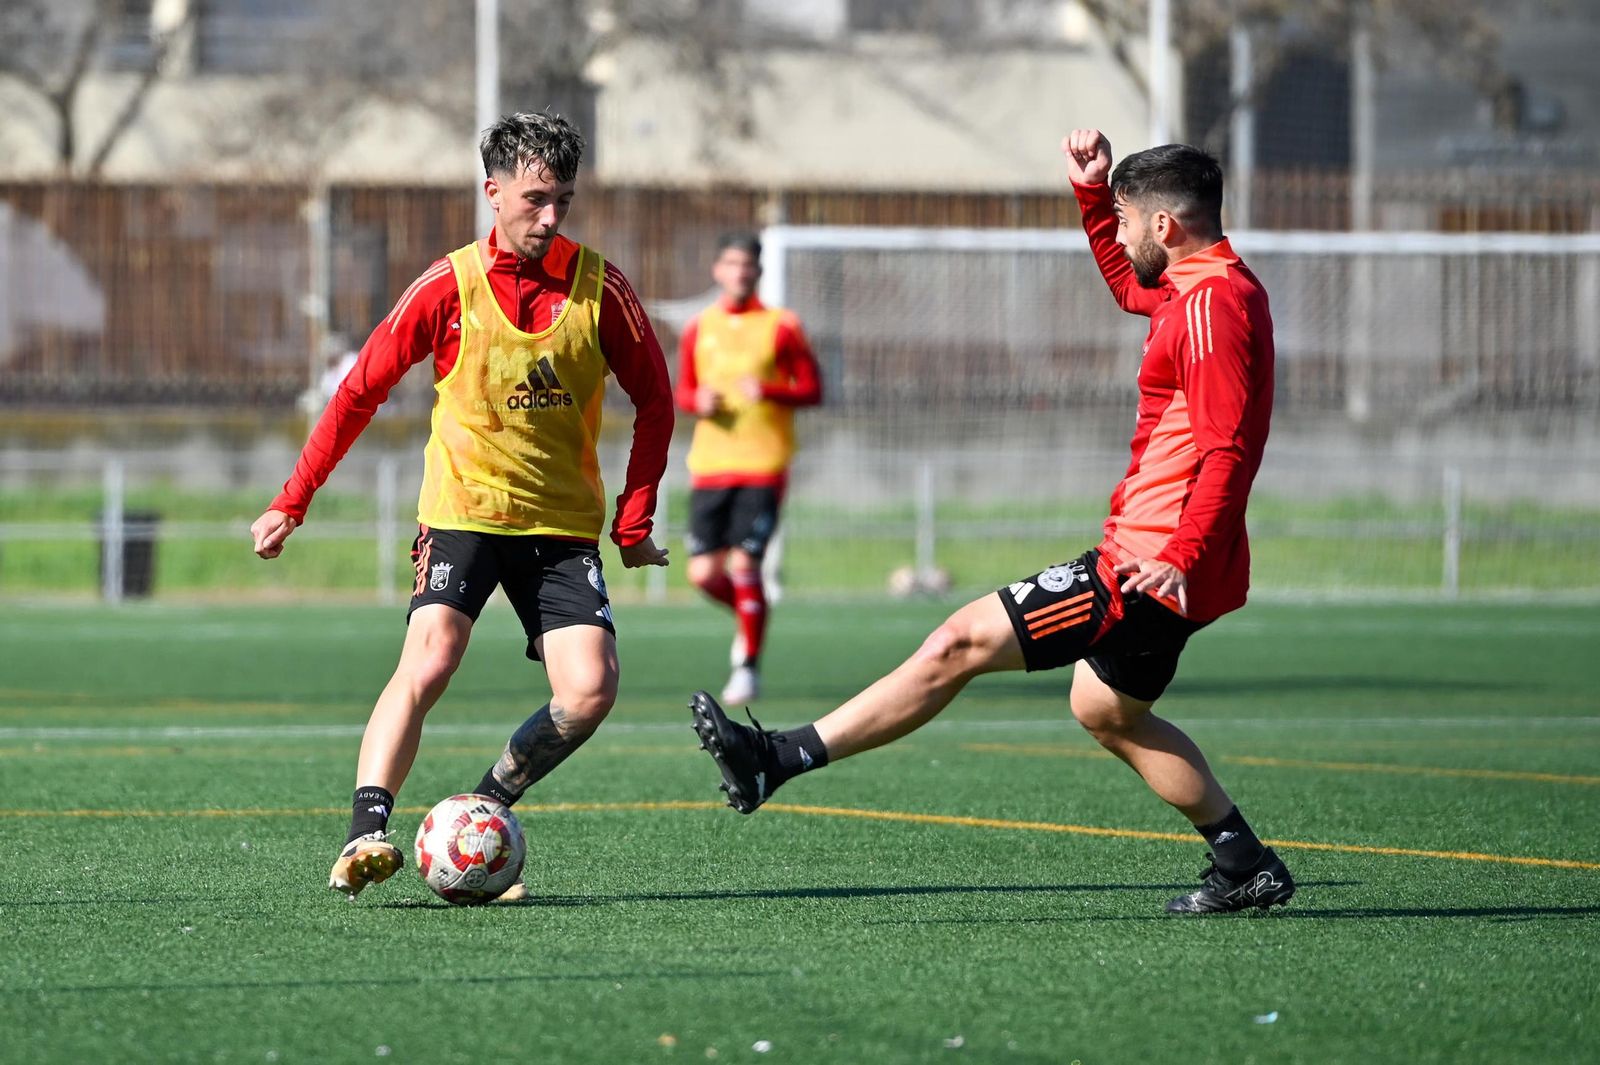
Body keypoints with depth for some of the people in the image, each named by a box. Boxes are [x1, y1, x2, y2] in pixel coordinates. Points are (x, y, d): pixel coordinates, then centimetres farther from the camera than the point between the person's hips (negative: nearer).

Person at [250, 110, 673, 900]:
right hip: (462, 511, -2)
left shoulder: (598, 286, -3)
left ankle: (488, 807, 9)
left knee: (591, 691, -14)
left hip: (564, 524, 2)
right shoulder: (450, 287, -6)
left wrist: (634, 522, 3)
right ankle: (366, 835, -26)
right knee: (428, 662, -24)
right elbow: (361, 392, 1)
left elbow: (653, 401, 8)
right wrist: (291, 505, 0)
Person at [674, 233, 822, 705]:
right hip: (709, 465, 4)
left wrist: (770, 392, -16)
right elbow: (683, 391, 19)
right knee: (704, 573, -2)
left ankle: (748, 666, 1)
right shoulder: (699, 329, 10)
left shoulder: (781, 327, 1)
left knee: (743, 564, -13)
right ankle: (749, 618, 30)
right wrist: (698, 401, -4)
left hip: (763, 466, -4)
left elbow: (812, 390, 1)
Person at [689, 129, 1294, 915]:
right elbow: (1126, 284, 38)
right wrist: (1091, 189, 25)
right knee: (1107, 712, 26)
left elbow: (1227, 448, -25)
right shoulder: (1205, 286, 15)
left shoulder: (1211, 304, -17)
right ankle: (1246, 866, 27)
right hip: (1154, 560, 10)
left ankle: (779, 759, -8)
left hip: (1152, 565, -10)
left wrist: (1182, 558, -32)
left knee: (959, 643, -9)